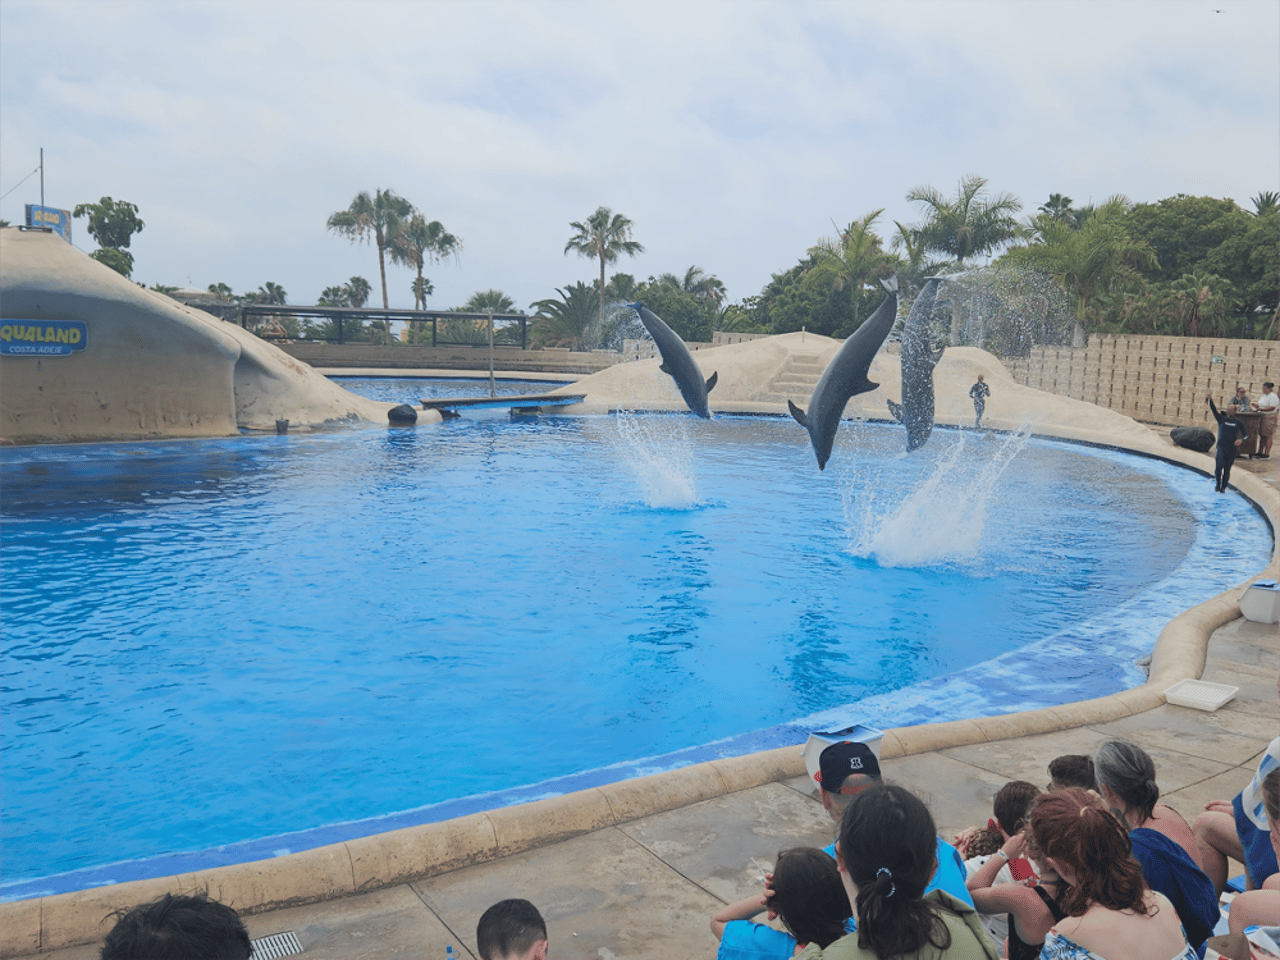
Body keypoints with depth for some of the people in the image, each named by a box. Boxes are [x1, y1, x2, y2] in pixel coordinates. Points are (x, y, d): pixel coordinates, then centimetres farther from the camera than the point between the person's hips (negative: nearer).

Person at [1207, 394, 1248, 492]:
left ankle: (1223, 488, 18)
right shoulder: (1221, 419, 5)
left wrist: (1241, 440, -15)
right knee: (1218, 467, -14)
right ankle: (1217, 485, 6)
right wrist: (1210, 400, -22)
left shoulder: (1238, 423, 7)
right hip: (1221, 448, -1)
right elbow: (1214, 410, -7)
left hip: (1232, 450, 1)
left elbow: (1246, 434, 7)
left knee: (1227, 470, 7)